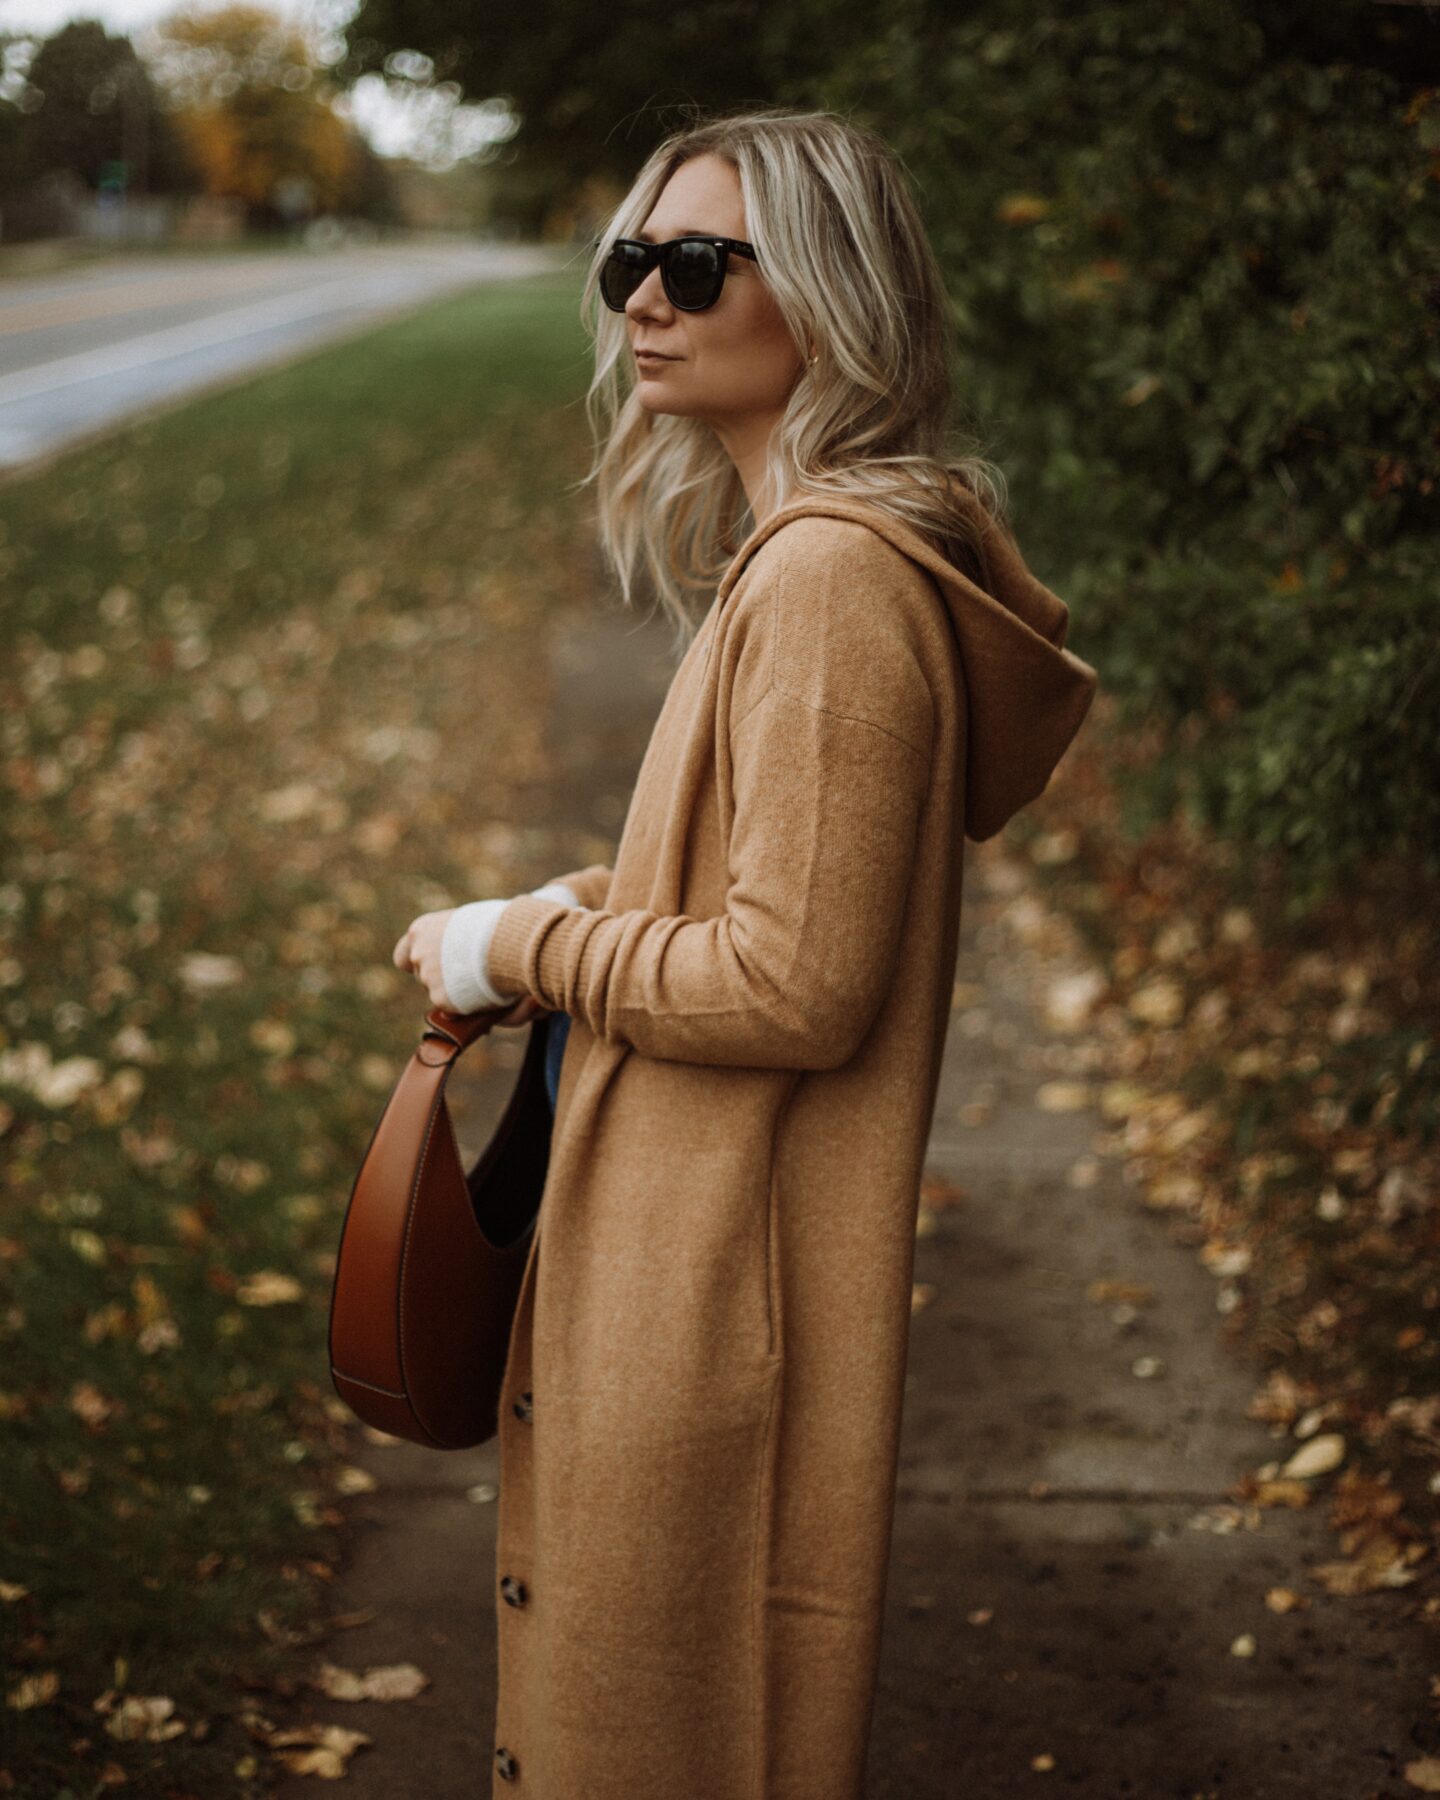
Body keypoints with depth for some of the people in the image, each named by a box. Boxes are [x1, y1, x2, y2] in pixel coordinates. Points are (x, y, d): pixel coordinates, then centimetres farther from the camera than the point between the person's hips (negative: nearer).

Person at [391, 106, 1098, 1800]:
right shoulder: (801, 548, 10)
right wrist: (591, 909, 5)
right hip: (685, 1249, 10)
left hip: (718, 1277, -10)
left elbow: (799, 985, -24)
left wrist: (523, 947, -13)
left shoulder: (831, 578, -22)